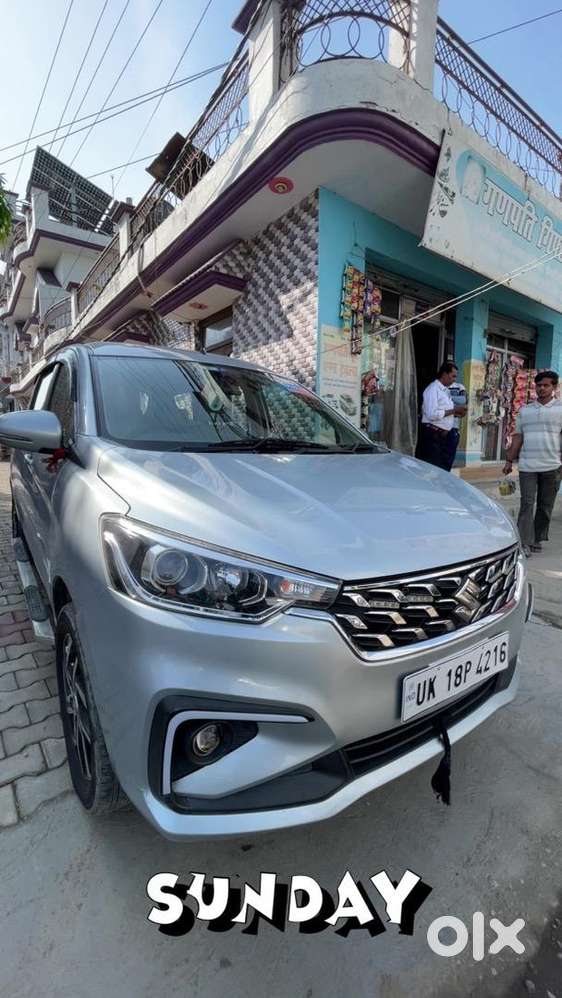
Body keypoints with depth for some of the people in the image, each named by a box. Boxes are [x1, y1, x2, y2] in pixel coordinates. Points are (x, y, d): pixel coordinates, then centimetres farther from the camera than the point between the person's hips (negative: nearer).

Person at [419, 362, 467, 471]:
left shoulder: (446, 390, 16)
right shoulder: (433, 389, -12)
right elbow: (432, 414, -23)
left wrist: (456, 413, 6)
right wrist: (453, 410, -16)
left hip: (444, 435, 9)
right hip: (432, 436, -9)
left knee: (444, 468, 13)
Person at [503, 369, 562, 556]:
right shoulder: (525, 410, 12)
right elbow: (518, 437, 13)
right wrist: (509, 460, 8)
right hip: (527, 466, 1)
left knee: (545, 506, 8)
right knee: (527, 504, -5)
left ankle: (538, 539, 21)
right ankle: (524, 543, -5)